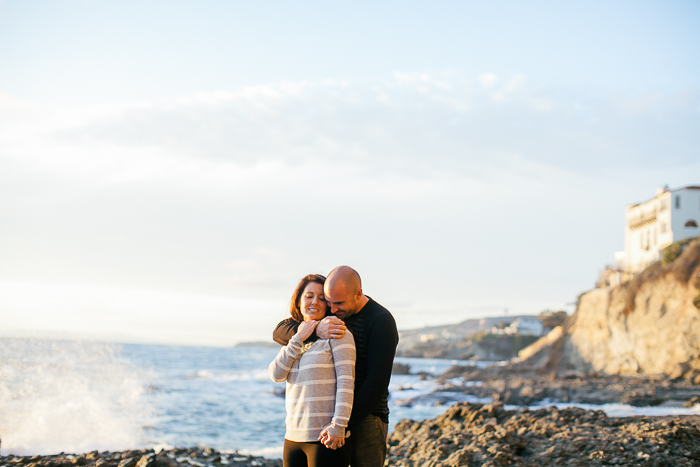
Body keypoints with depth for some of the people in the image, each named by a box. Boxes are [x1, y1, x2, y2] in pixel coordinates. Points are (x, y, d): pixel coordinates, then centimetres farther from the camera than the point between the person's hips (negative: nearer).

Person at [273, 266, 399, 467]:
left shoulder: (382, 321, -12)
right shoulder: (327, 313, 8)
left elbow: (377, 382, -18)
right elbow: (280, 332, 0)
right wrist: (316, 330, -21)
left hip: (365, 418, -5)